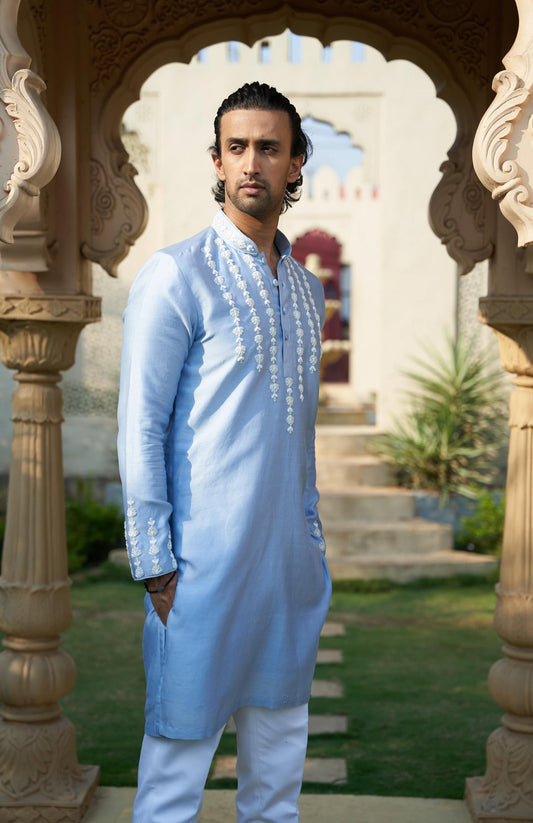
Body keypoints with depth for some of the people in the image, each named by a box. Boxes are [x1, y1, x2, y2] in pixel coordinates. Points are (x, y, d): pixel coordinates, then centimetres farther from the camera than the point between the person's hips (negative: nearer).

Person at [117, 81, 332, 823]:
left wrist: (312, 540, 16)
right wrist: (155, 563, -14)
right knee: (183, 735, 0)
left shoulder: (305, 290, 13)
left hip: (287, 562, 7)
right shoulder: (176, 276, -8)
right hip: (204, 559, -6)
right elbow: (140, 428, -11)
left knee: (280, 734, 15)